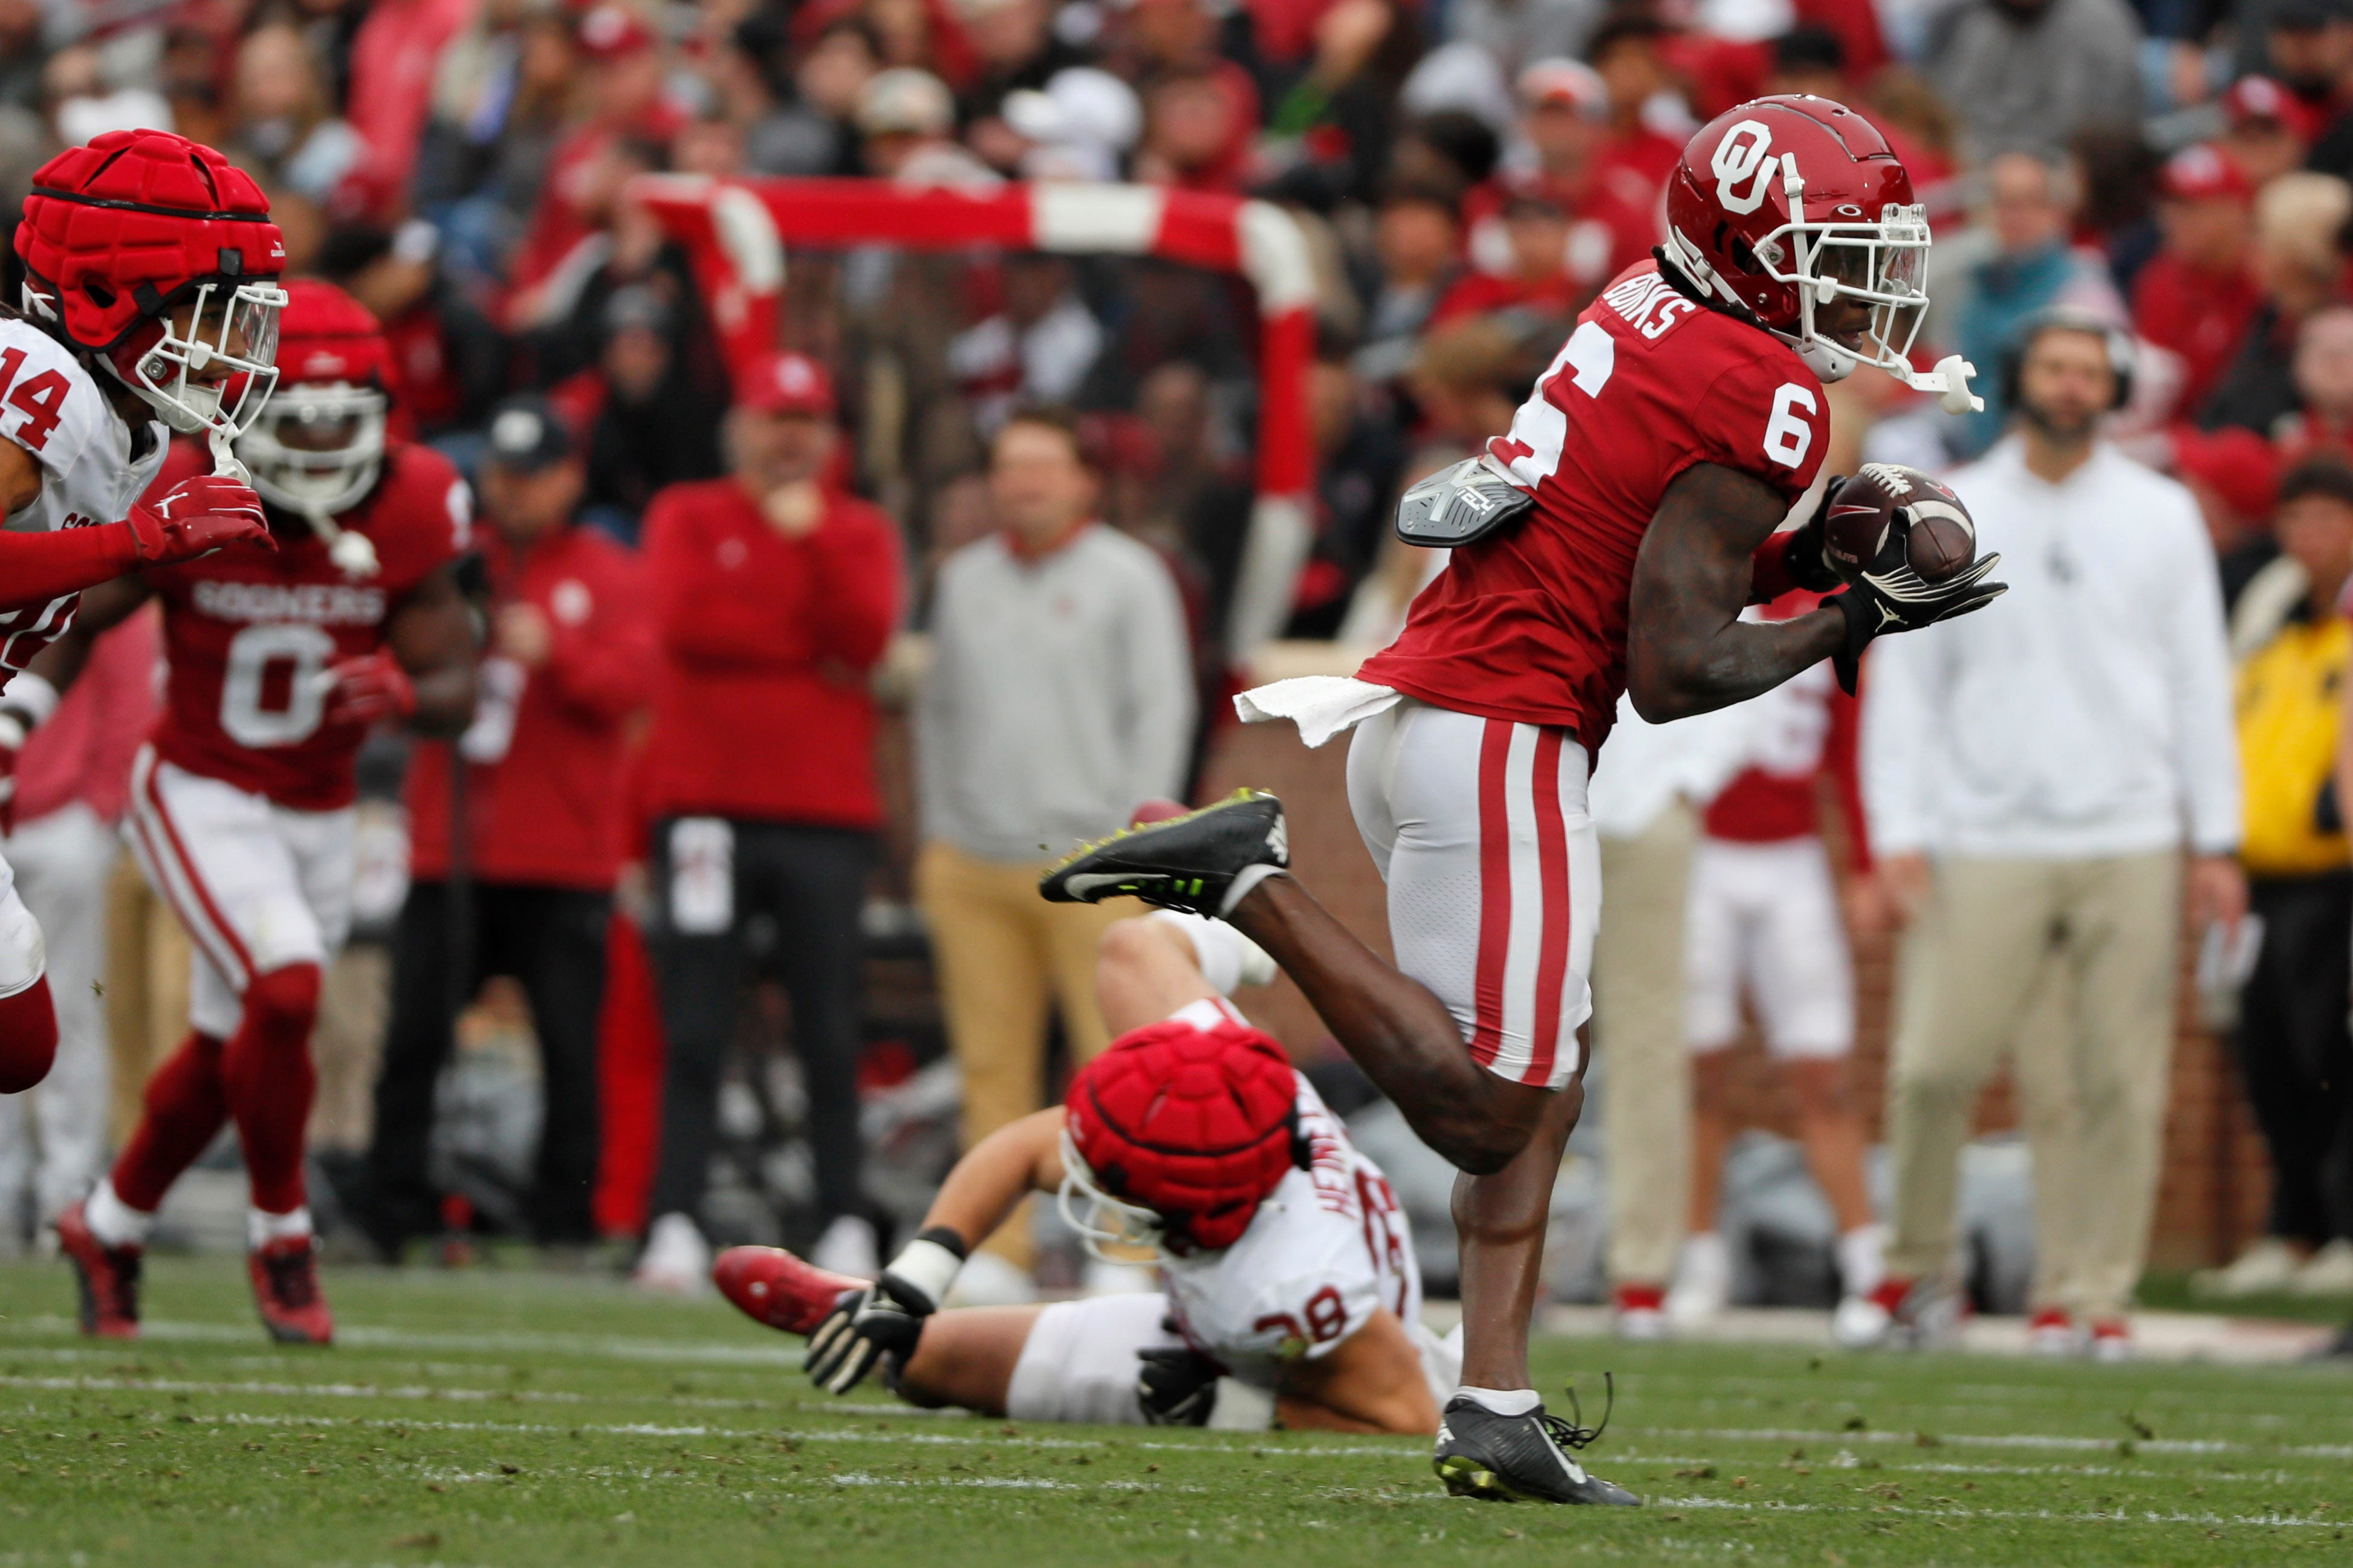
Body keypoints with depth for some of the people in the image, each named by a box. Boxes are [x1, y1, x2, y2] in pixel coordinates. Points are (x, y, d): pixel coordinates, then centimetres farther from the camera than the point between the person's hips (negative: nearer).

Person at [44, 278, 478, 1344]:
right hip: (199, 800, -4)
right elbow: (74, 621, -5)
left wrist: (403, 694, -33)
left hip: (318, 814, 4)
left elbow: (456, 691, -10)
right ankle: (280, 1237, -5)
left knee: (227, 1049, 13)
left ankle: (108, 1229, 37)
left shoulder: (407, 516, -13)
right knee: (285, 991, -24)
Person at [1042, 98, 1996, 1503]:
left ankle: (1497, 1413, 8)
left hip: (1416, 703, 10)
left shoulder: (1649, 312, 14)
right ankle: (1251, 876, -9)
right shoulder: (1765, 402, -12)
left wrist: (1801, 554, 10)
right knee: (1489, 1113, -4)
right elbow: (1674, 673, -15)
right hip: (1499, 739, -10)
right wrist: (1856, 622, -3)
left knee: (1546, 1089, 12)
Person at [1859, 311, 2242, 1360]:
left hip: (2131, 847, 1)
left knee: (2116, 1082, -4)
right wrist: (1898, 833, -1)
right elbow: (1904, 682, 7)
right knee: (1935, 1067, -8)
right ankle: (1916, 1270, 9)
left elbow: (2199, 680, 12)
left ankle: (2086, 1294, 2)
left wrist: (2213, 839, 7)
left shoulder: (2162, 516, 11)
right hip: (1985, 841, -1)